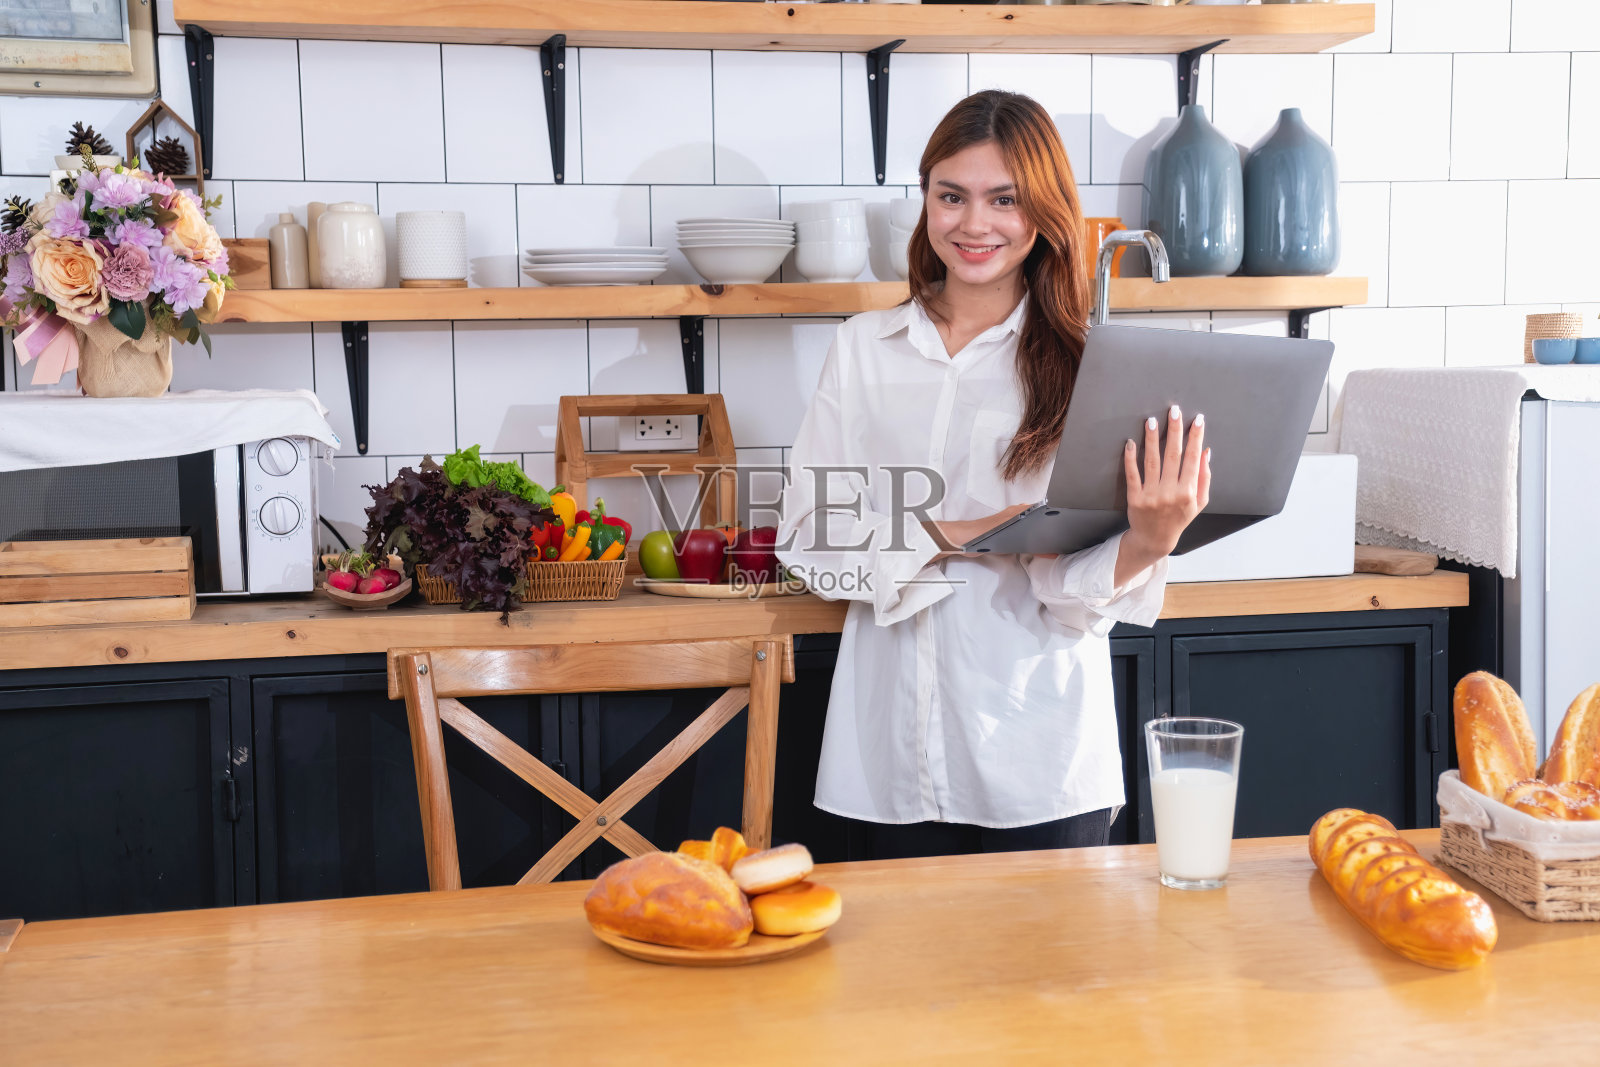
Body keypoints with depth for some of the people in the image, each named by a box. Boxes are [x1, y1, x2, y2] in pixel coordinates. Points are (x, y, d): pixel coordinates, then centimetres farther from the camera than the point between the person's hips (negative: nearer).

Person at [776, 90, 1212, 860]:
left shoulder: (1081, 361, -1)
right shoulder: (864, 348, 6)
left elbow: (1079, 590, -6)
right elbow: (809, 535, -1)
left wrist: (1148, 543, -27)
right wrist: (955, 538, -14)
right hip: (899, 743, 2)